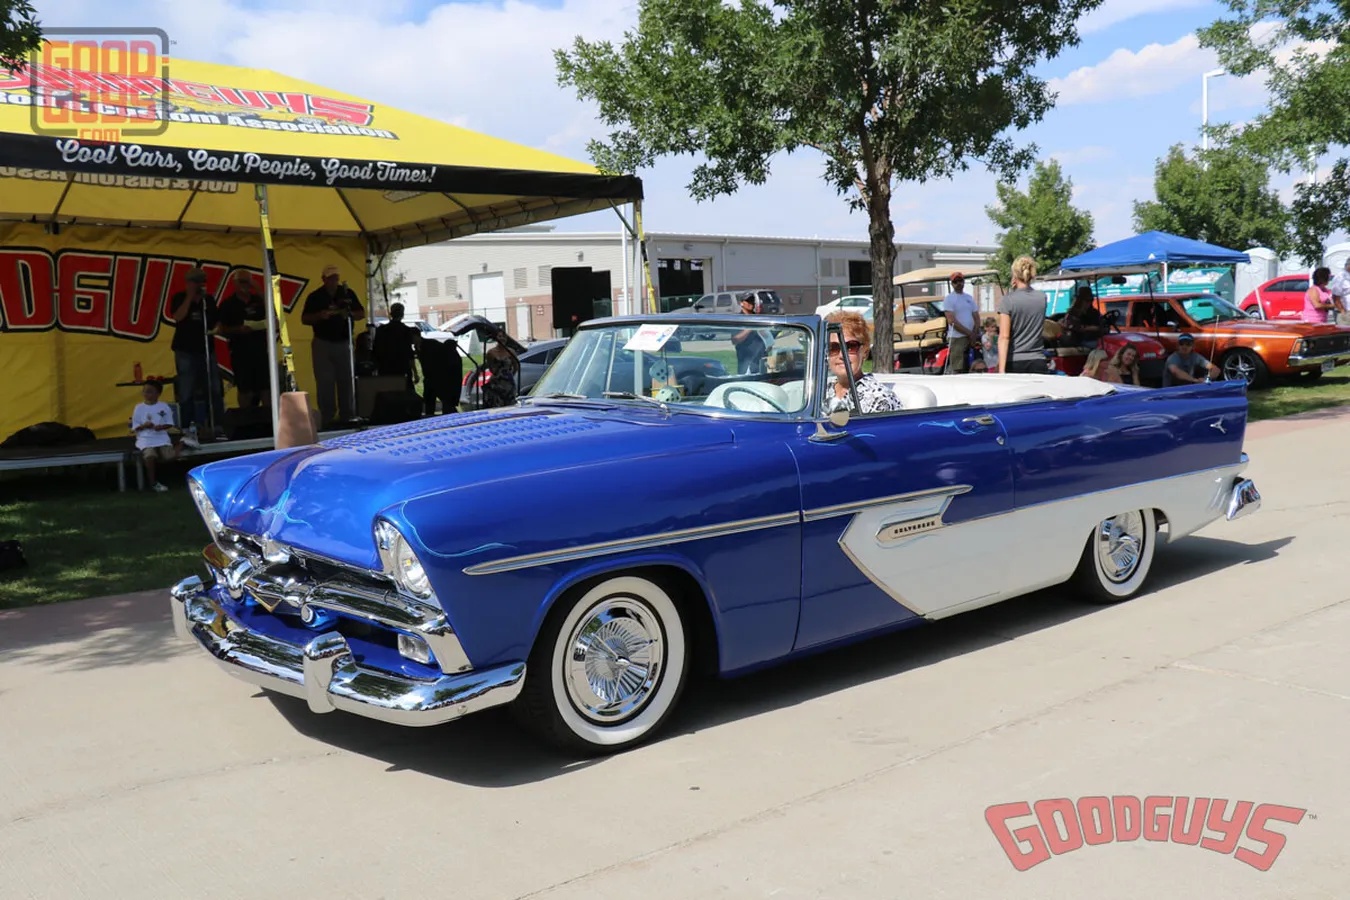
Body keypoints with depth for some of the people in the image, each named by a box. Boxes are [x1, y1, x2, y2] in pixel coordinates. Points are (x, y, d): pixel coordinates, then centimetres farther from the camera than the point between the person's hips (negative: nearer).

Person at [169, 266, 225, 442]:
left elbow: (217, 321, 18)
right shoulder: (179, 298, 2)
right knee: (186, 392, -4)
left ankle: (218, 428, 6)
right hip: (185, 350, -3)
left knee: (215, 390, 0)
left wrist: (215, 329, -4)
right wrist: (190, 296, -12)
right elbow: (177, 317, -15)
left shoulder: (209, 300, 11)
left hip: (206, 349, 3)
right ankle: (189, 429, -1)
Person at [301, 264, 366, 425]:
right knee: (325, 382, -2)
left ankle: (348, 417, 11)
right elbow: (304, 319, 3)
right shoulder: (315, 296, 2)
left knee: (346, 381, 4)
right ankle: (326, 418, 2)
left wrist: (350, 314, -14)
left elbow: (362, 313, 8)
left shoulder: (348, 293, 5)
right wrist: (319, 316, -17)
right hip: (323, 344, -1)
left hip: (344, 343, 1)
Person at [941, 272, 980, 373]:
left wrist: (974, 334, -5)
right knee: (956, 369, -10)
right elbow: (952, 321, -12)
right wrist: (969, 333, -11)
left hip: (971, 338, 6)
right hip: (957, 338, -6)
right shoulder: (948, 299, -4)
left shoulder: (969, 298, 15)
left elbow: (977, 318, 12)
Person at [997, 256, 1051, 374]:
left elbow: (1004, 336, -12)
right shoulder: (1042, 298, 5)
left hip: (1014, 362, -2)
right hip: (1037, 362, 3)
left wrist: (1001, 369, -14)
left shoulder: (1007, 300, -7)